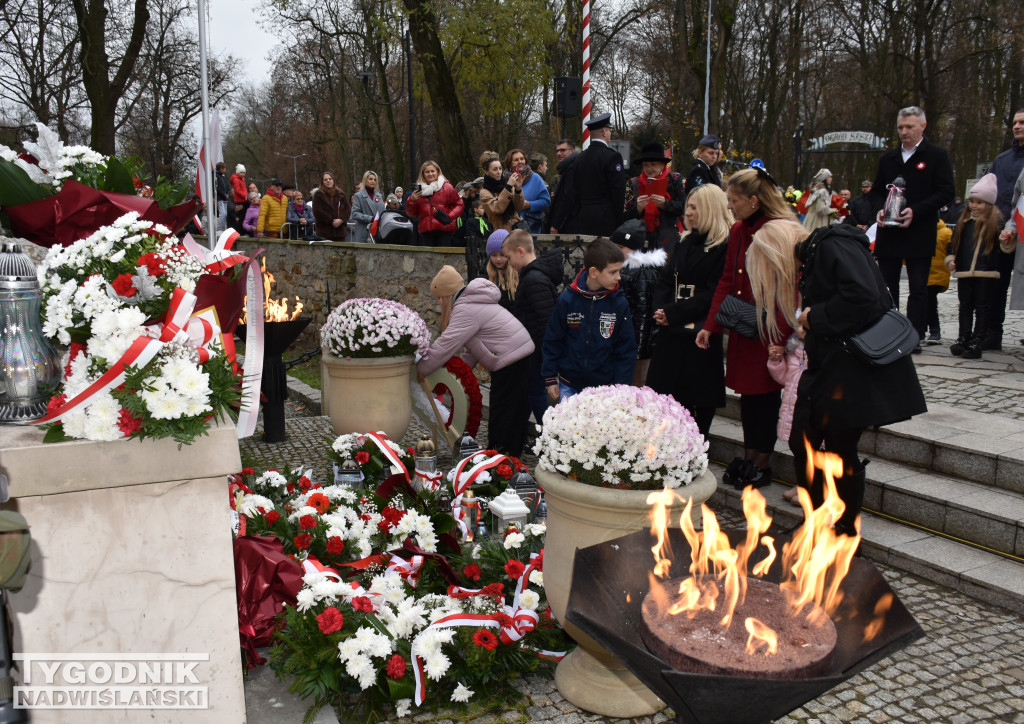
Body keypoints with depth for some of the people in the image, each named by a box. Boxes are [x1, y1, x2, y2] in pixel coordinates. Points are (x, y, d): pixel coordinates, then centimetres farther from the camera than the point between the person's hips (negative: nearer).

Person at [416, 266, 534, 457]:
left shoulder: (466, 310, -17)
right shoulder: (473, 301, 17)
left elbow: (446, 345, -20)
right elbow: (476, 341, 16)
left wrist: (421, 369, -10)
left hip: (511, 360, -10)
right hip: (521, 353, 10)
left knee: (501, 415, -5)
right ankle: (512, 456, 23)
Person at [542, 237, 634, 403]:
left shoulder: (619, 303, -5)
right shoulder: (567, 299, -6)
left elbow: (626, 349, 0)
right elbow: (552, 341, 3)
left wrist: (620, 389, -3)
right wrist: (550, 378, 3)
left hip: (605, 386, 0)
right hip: (568, 386, 0)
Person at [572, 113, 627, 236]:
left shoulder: (579, 158, 11)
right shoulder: (612, 156, -9)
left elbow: (576, 191, 13)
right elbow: (618, 190, -11)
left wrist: (579, 219, 17)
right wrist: (619, 220, -5)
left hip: (585, 218, 6)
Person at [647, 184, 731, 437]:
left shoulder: (725, 247, -9)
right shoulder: (685, 243, 15)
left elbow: (712, 294, -15)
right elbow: (665, 280, 12)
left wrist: (673, 314, -16)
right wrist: (661, 310, -6)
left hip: (700, 334, -7)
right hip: (671, 332, 7)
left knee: (698, 397, 1)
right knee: (668, 395, 9)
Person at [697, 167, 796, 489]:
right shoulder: (738, 231, 8)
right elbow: (727, 281, 9)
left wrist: (780, 335, -23)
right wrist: (710, 326, 3)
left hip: (771, 331, -7)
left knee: (765, 393, 3)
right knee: (748, 392, 12)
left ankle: (762, 464, 15)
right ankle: (748, 460, 23)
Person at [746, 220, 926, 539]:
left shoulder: (834, 246, -12)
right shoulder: (810, 259, 16)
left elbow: (863, 295, -27)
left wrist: (815, 317, -16)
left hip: (862, 368, -9)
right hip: (827, 369, 9)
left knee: (840, 450, -1)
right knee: (801, 441, 10)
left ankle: (846, 530, 18)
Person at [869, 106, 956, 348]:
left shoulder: (936, 156, -1)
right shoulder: (888, 158, 13)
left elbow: (946, 192, -7)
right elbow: (876, 190, 18)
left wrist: (915, 211, -18)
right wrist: (880, 209, -4)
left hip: (920, 234, -4)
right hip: (888, 233, 5)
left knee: (918, 288, 1)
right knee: (886, 286, 9)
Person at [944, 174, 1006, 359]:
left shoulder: (995, 220, -2)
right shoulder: (963, 220, 10)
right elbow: (954, 242, 16)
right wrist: (950, 259, 3)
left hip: (986, 273, -4)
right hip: (964, 272, 4)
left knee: (982, 308, 3)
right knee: (965, 307, 11)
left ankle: (976, 343, 5)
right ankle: (963, 339, 18)